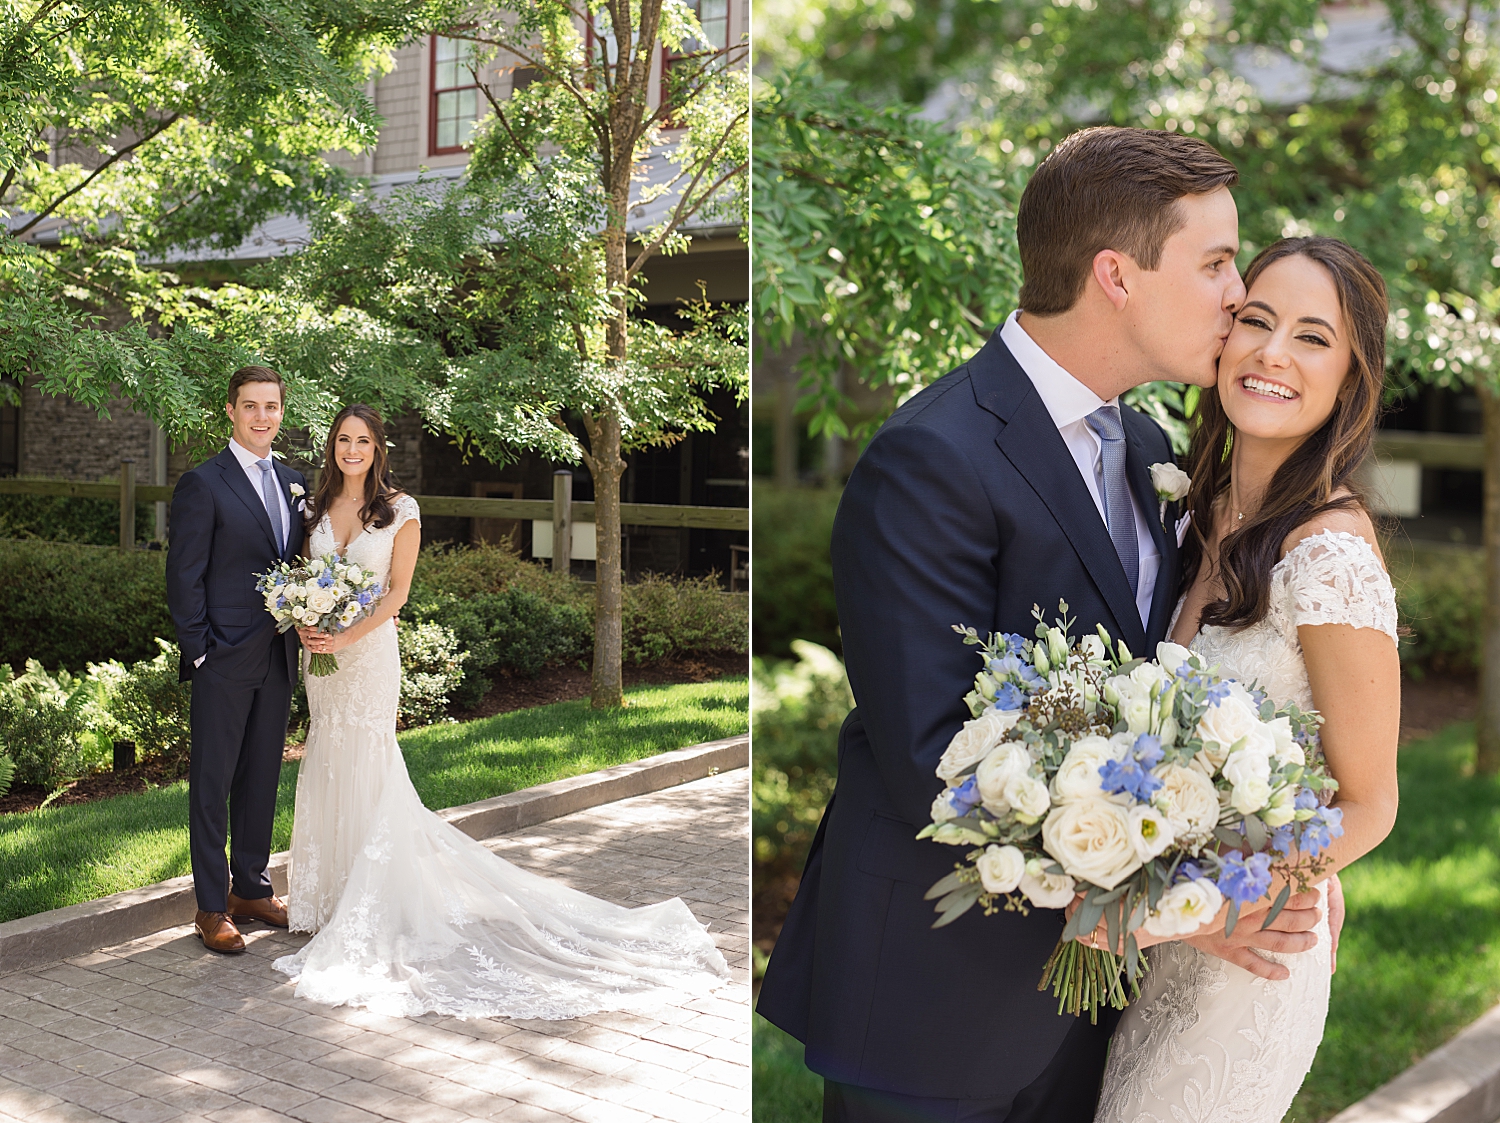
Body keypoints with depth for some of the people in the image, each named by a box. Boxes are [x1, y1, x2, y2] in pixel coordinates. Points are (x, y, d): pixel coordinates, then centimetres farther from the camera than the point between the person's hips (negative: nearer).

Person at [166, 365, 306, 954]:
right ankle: (211, 906, 11)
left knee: (262, 777, 14)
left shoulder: (294, 482, 11)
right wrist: (200, 649, -13)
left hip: (278, 659, 6)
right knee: (212, 780, 2)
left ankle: (251, 888, 26)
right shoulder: (202, 484, -8)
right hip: (224, 661, -6)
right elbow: (184, 578, -9)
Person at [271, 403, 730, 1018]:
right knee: (328, 768, 11)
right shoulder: (318, 507, 9)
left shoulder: (399, 509, -6)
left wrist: (348, 637, -19)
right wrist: (305, 622, -7)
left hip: (369, 651, -5)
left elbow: (397, 591, -8)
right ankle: (333, 890, 25)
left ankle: (370, 913, 6)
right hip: (322, 652, 5)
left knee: (366, 772, -3)